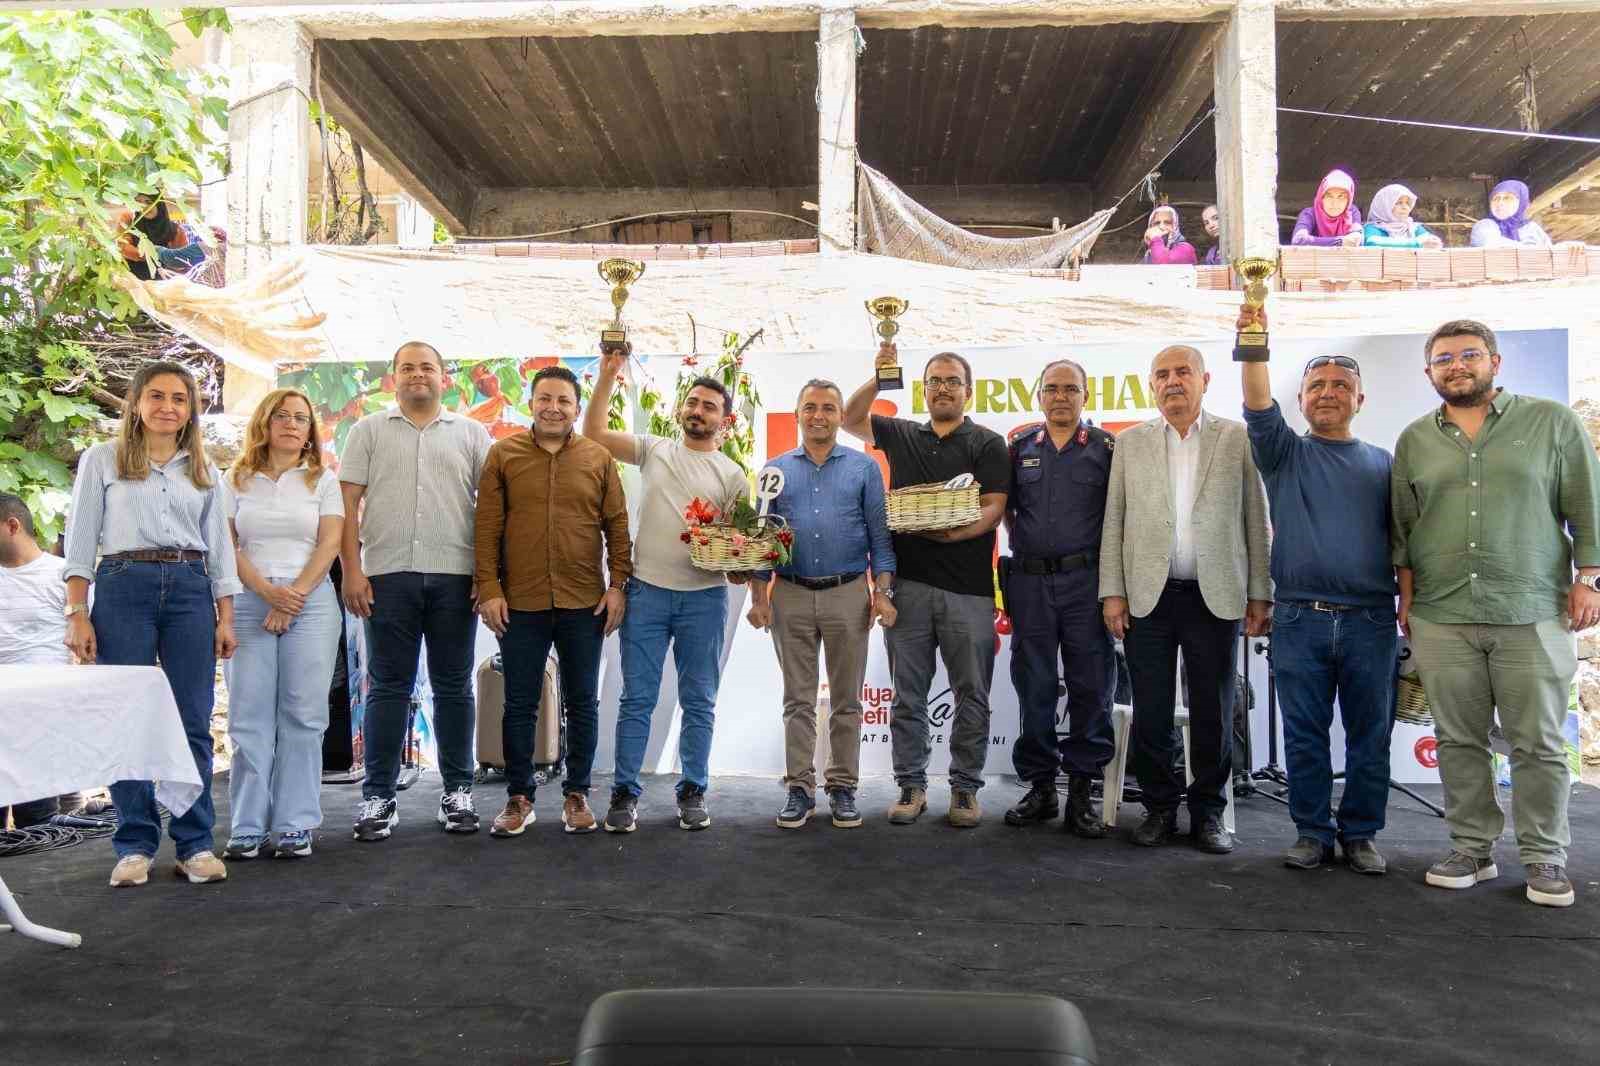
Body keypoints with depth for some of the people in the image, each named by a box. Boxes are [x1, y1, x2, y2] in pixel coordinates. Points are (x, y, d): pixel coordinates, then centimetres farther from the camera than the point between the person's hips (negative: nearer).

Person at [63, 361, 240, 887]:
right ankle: (135, 845, 10)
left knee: (193, 722, 0)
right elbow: (81, 540, 3)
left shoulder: (204, 470, 15)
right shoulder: (102, 459, 7)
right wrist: (77, 615, -5)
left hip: (191, 590, 2)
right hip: (122, 586, -2)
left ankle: (195, 844, 8)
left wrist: (225, 618, 7)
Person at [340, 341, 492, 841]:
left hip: (454, 576, 1)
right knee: (388, 687, 4)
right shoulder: (368, 431, 11)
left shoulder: (471, 434, 12)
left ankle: (457, 791, 16)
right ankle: (378, 796, 11)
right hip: (387, 575, 0)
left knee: (453, 687, 7)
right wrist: (351, 571, -5)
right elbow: (346, 503, 5)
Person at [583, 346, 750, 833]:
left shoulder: (732, 474, 8)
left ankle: (692, 793, 17)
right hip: (647, 591, 0)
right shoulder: (653, 450, 9)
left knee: (699, 701, 7)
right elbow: (594, 433, 3)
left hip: (704, 597, 0)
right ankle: (625, 793, 10)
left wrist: (740, 567, -14)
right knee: (637, 699, 3)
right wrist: (608, 373, -3)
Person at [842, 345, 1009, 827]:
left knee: (971, 694, 3)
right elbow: (851, 419, 21)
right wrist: (879, 377, 6)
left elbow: (993, 509, -4)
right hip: (908, 584, 3)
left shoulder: (988, 444, 4)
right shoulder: (902, 435, 15)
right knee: (907, 695, 6)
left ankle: (965, 788, 13)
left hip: (968, 588, -2)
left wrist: (954, 533, -22)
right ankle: (911, 786, 14)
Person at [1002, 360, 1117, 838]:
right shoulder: (1020, 449, 11)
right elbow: (1006, 508, 20)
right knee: (1034, 688, 7)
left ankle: (1082, 790, 9)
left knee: (1091, 687, 0)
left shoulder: (1107, 448, 4)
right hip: (1030, 582, 2)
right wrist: (1023, 549, 11)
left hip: (1085, 580, -2)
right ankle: (1040, 787, 17)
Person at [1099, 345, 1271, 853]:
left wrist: (1260, 595, 0)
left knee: (1213, 713, 7)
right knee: (1150, 714, 6)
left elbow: (1256, 522, 4)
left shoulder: (1237, 439, 4)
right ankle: (1159, 807, 21)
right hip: (1147, 597, 1)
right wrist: (1112, 592, -1)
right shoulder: (1130, 443, 8)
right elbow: (1114, 521, 6)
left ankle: (1208, 812, 21)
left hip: (1215, 597, -1)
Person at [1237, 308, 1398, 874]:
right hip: (1299, 618, -1)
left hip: (1370, 619, 1)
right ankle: (1312, 832, 15)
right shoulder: (1285, 453, 9)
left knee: (1370, 735, 5)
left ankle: (1360, 833, 17)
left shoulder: (1382, 463, 13)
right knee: (1304, 736, 4)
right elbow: (1260, 410, -10)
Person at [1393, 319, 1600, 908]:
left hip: (1533, 614, -2)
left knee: (1538, 743, 3)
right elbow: (1403, 525, 14)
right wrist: (1407, 594, 10)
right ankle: (1472, 848, 18)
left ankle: (1544, 857, 15)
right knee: (1459, 740, 7)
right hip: (1440, 617, 2)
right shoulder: (1414, 440, 11)